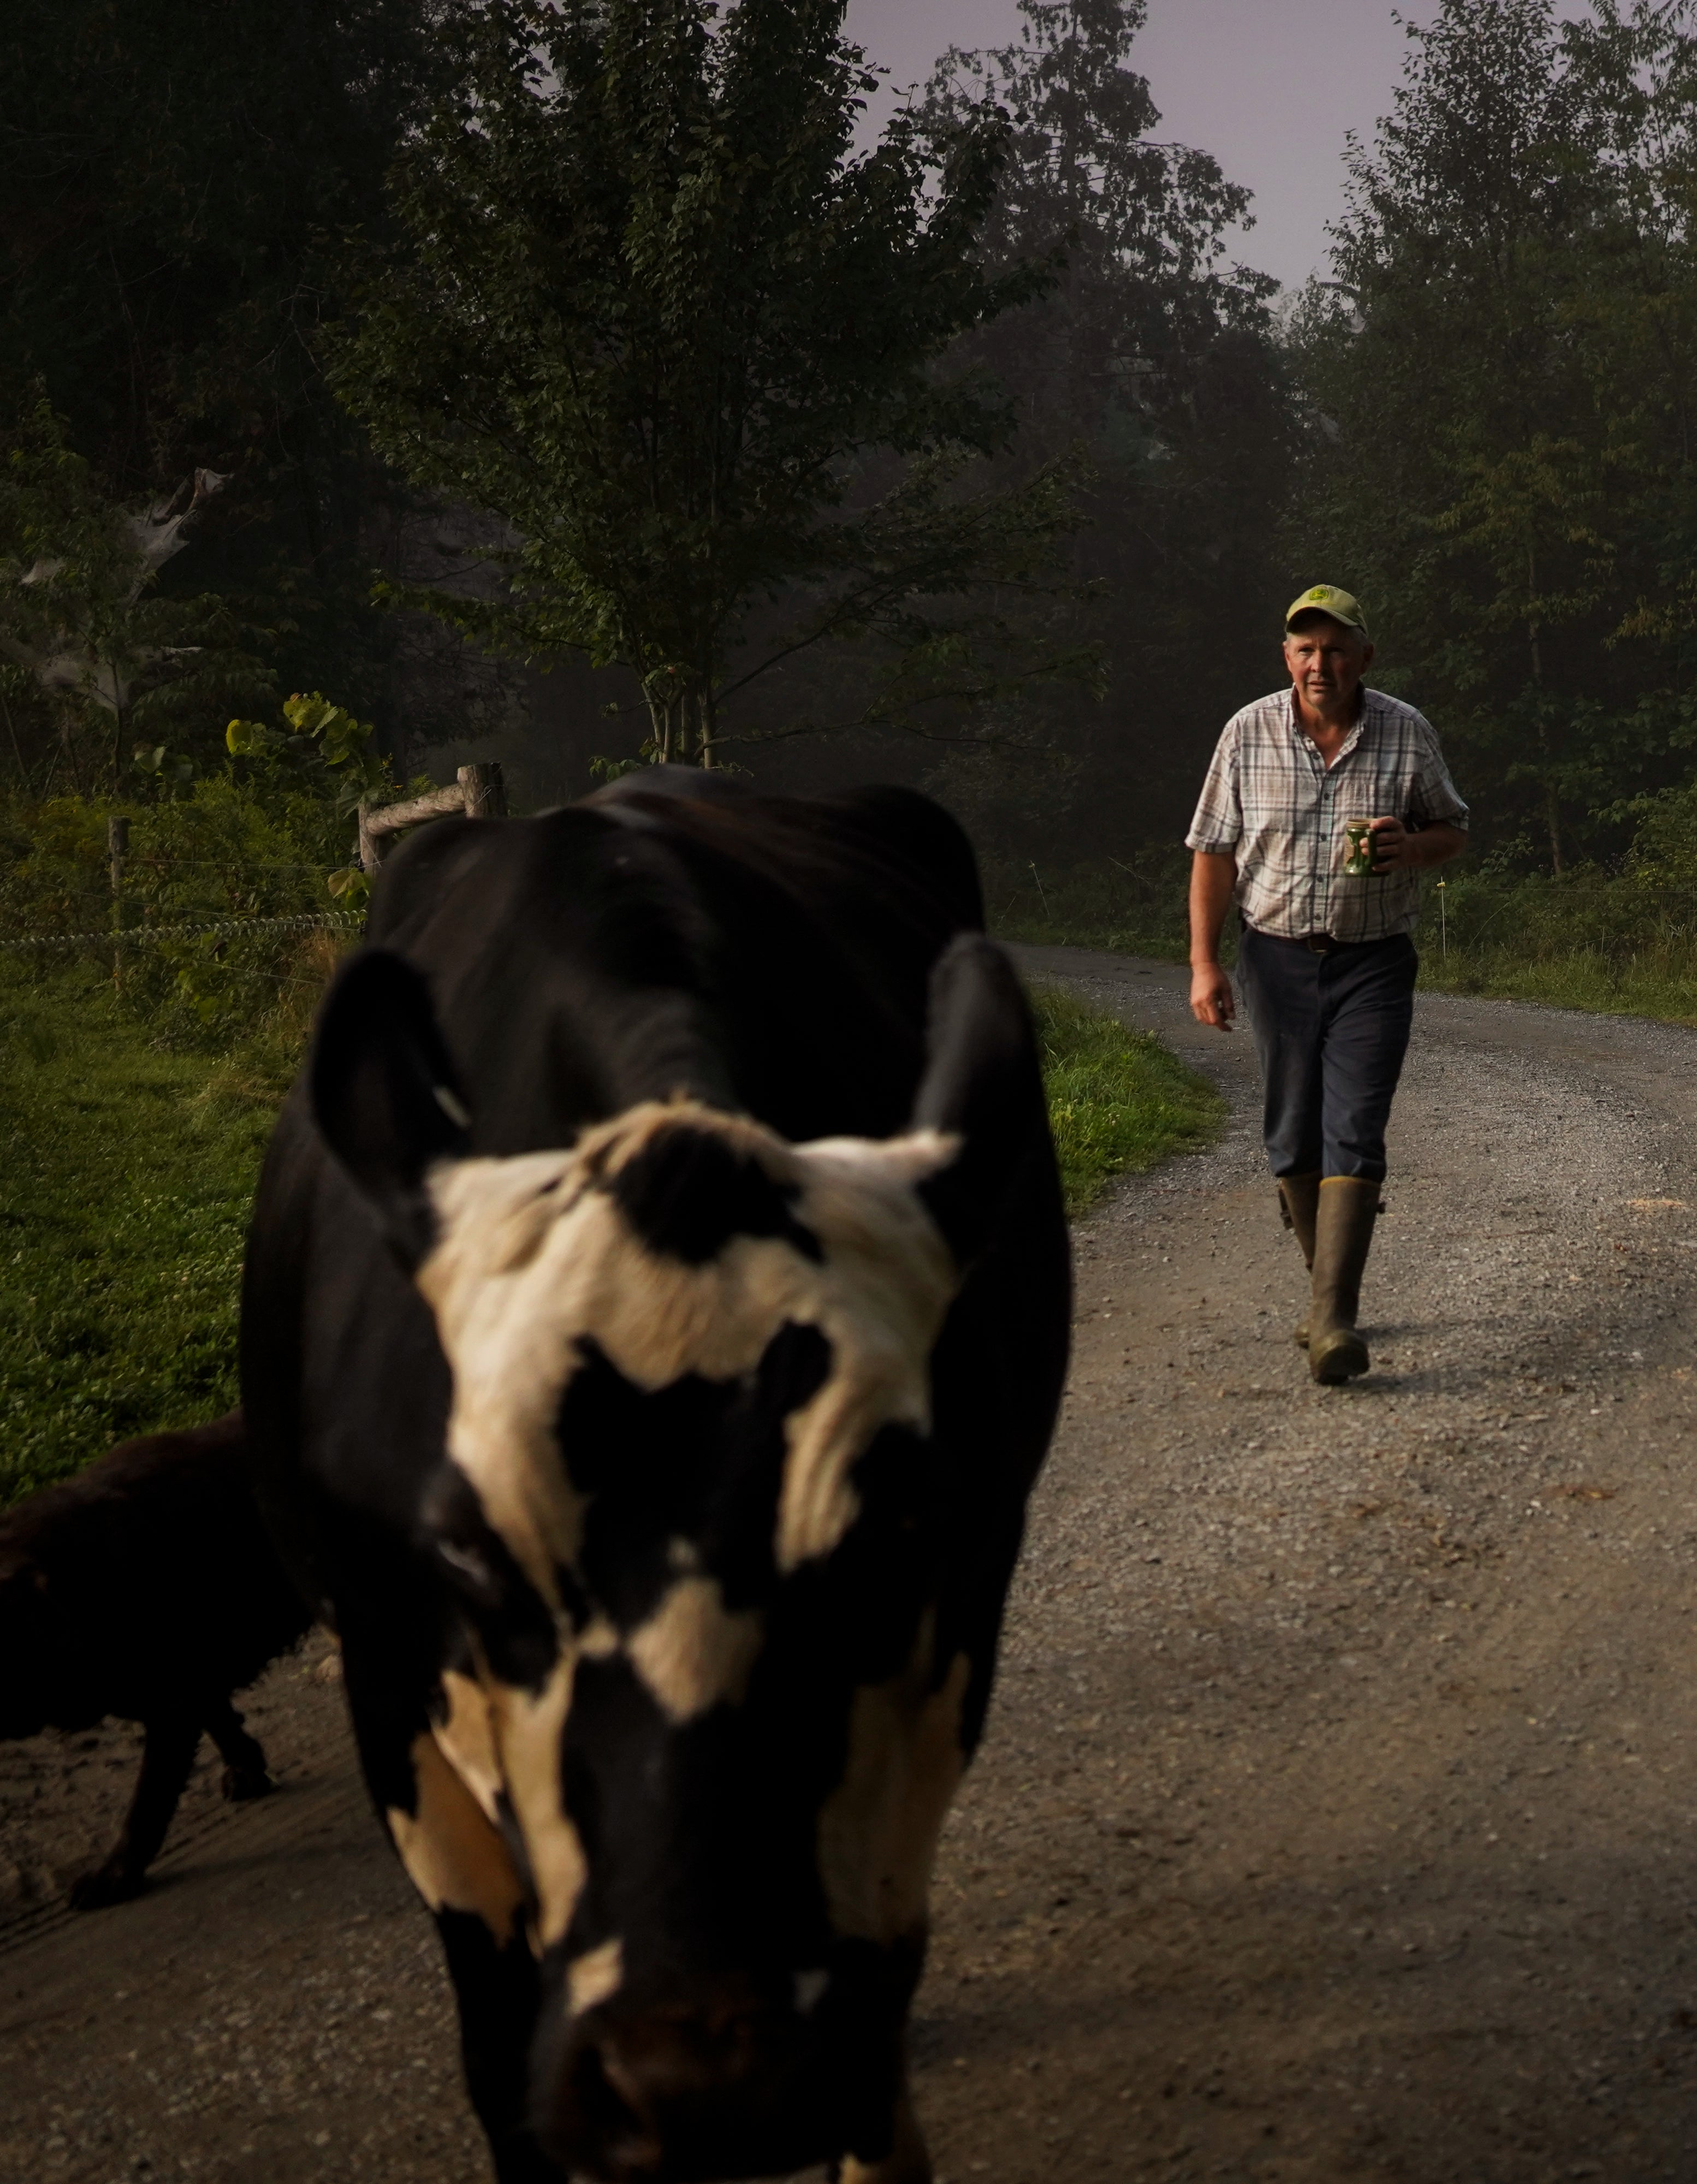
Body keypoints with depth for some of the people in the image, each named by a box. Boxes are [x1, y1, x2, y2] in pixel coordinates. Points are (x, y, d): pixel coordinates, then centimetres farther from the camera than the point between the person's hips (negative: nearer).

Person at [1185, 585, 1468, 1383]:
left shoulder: (1407, 734, -2)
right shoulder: (1248, 733, -1)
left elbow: (1453, 830, 11)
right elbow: (1214, 853, 3)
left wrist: (1413, 846, -13)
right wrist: (1204, 964, -3)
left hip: (1374, 964, -2)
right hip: (1278, 959, 2)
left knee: (1353, 1136, -11)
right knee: (1293, 1139, 8)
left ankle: (1332, 1319, -15)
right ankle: (1327, 1282, 27)